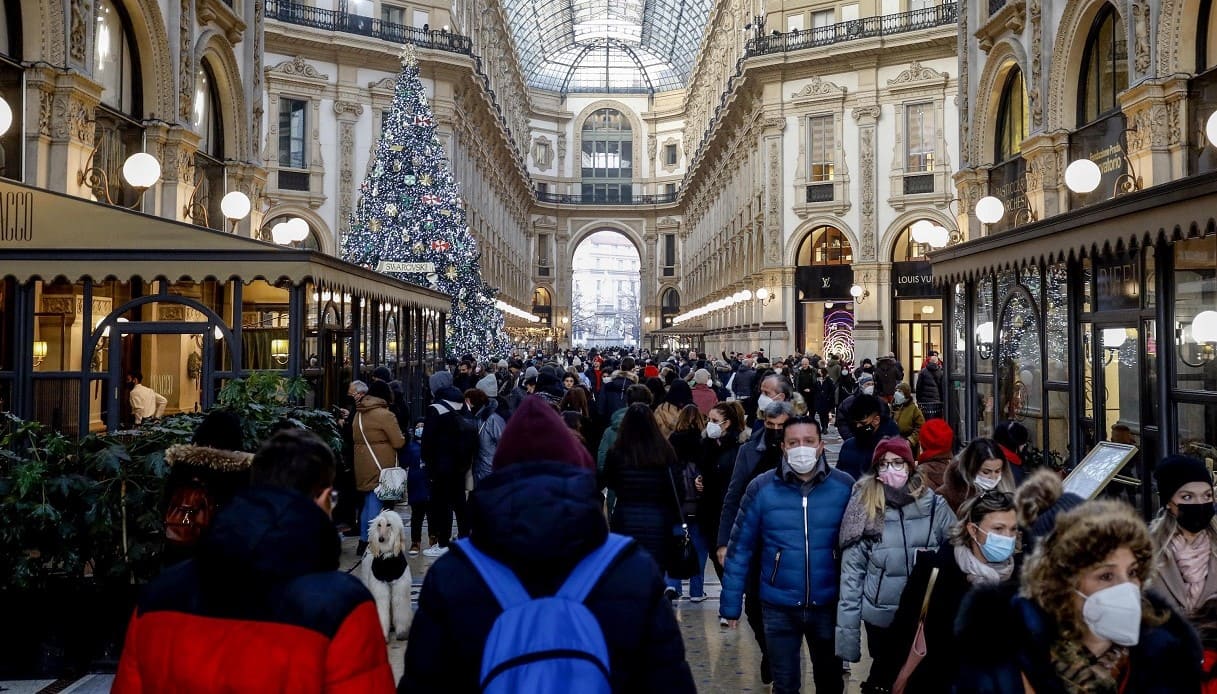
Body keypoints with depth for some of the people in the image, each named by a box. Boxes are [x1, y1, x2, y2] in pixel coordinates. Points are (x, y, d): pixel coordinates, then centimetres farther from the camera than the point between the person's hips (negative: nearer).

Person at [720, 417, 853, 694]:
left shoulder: (844, 486, -7)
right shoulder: (761, 488, -9)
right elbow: (740, 549, -4)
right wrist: (731, 604, -3)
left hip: (829, 605, 1)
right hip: (779, 607, -1)